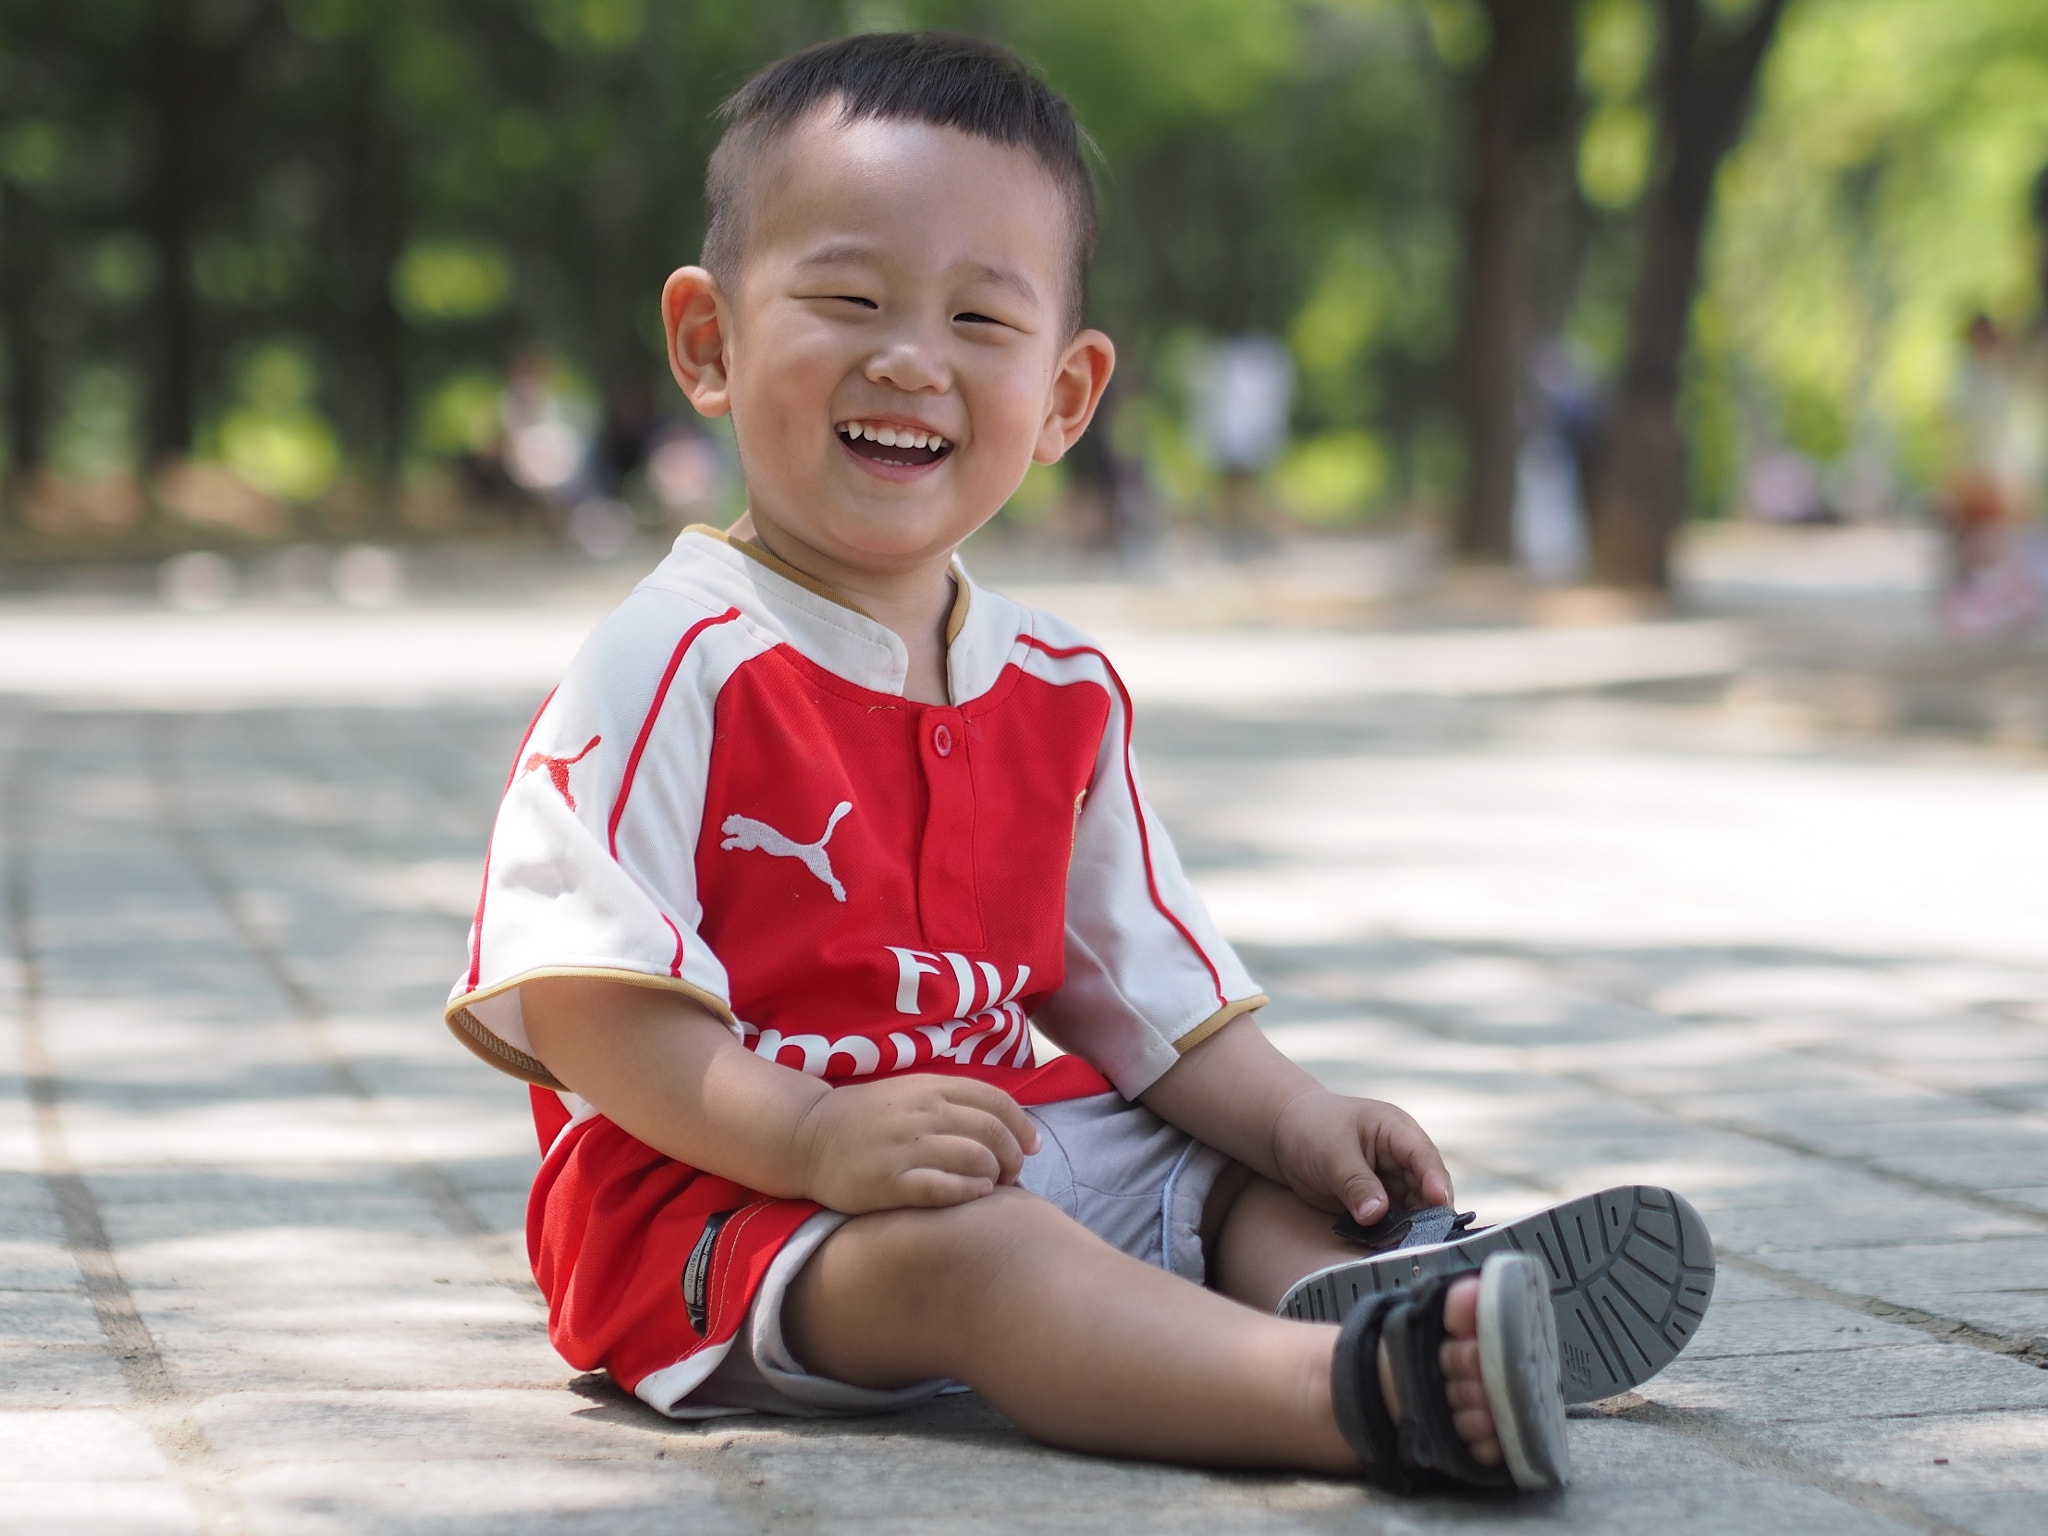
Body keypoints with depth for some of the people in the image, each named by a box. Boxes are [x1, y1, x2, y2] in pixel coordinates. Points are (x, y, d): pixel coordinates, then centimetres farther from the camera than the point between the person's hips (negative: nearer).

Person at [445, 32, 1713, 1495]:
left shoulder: (1062, 695, 11)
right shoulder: (675, 669, -12)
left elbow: (1140, 987, 17)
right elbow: (580, 992, -18)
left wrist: (1290, 1115, -1)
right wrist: (814, 1134, -30)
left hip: (1017, 1139, 9)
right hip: (724, 1188, -8)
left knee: (1256, 1183, -1)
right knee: (958, 1245, -33)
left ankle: (1393, 1295, -36)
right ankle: (1369, 1395, -54)